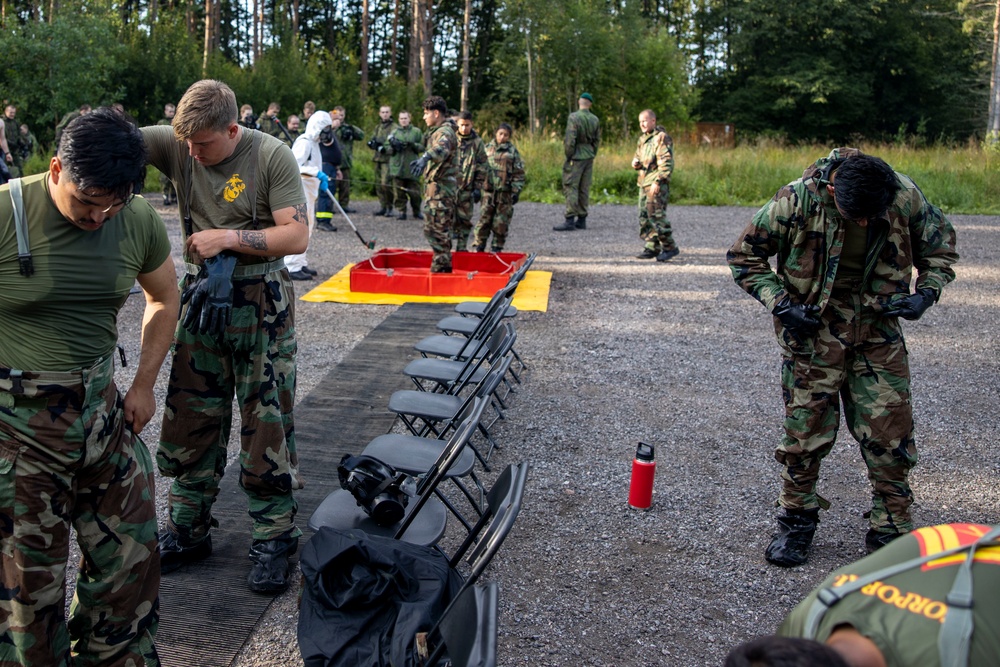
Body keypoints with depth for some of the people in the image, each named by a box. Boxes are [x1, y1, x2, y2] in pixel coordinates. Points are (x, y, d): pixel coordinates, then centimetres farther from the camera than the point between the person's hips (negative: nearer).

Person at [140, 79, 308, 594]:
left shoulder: (272, 157, -11)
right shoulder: (177, 145, 0)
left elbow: (296, 236, -15)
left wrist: (227, 237, -19)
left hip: (261, 305, -4)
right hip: (202, 300, 4)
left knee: (267, 424, 0)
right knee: (190, 419, 10)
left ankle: (273, 539, 12)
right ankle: (188, 532, 26)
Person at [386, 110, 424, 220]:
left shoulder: (416, 132, 6)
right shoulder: (394, 132, 9)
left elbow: (422, 147, 2)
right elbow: (387, 148, 9)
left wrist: (413, 145, -15)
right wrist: (393, 147, -12)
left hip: (412, 168, -1)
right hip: (397, 167, 1)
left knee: (414, 192, 3)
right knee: (399, 192, 2)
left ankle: (416, 211, 17)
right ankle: (401, 211, 10)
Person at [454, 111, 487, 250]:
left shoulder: (477, 142, 5)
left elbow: (481, 167, 7)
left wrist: (478, 188, 2)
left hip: (467, 189, 1)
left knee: (465, 220, 5)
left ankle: (462, 248, 14)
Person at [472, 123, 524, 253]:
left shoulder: (513, 151, 5)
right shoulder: (487, 148, 10)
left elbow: (519, 174, 3)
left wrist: (516, 192, -4)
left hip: (505, 193, -1)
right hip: (488, 190, 1)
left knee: (501, 223, 1)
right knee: (483, 219, -1)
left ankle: (497, 247, 11)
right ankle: (479, 245, 6)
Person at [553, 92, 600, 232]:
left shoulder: (573, 117, -12)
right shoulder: (595, 120, 6)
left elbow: (570, 140, -17)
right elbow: (597, 140, 11)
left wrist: (568, 156, -6)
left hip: (576, 157, -6)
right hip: (589, 157, 6)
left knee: (571, 188, -5)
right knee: (584, 189, 10)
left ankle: (570, 221, -10)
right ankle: (581, 219, 14)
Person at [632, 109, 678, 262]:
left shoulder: (661, 138, -9)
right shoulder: (642, 139, 18)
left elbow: (667, 163, -16)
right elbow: (638, 156, 30)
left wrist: (658, 181, -22)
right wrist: (636, 163, 5)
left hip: (657, 184, -9)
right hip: (644, 182, 9)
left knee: (656, 215, -13)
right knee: (644, 216, 8)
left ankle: (670, 247, -6)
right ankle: (652, 247, 15)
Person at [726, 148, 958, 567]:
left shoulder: (906, 197, -12)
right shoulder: (798, 200, -19)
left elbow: (941, 247, 7)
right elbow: (743, 256, -8)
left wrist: (927, 293, -10)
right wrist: (781, 303, -17)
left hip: (879, 332, 2)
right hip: (814, 332, -2)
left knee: (891, 435, 2)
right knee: (805, 432, 2)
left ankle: (891, 532, 18)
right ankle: (797, 521, 21)